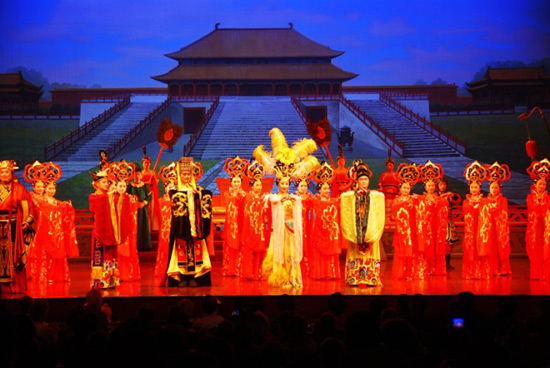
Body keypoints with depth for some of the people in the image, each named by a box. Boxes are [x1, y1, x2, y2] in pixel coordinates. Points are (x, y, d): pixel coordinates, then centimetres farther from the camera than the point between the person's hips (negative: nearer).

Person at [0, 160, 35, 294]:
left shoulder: (19, 189, 5)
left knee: (13, 256, -2)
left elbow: (28, 208, 1)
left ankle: (15, 287, 4)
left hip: (13, 228, -2)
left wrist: (27, 221, -12)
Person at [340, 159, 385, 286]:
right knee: (355, 257, -4)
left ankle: (370, 279, 0)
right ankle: (355, 279, -1)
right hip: (354, 236, -1)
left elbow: (379, 218, 3)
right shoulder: (348, 197, 6)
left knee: (371, 256, -3)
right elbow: (345, 219, 2)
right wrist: (354, 236, -8)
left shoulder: (377, 196, 8)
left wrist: (371, 236, -8)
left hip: (371, 236, 1)